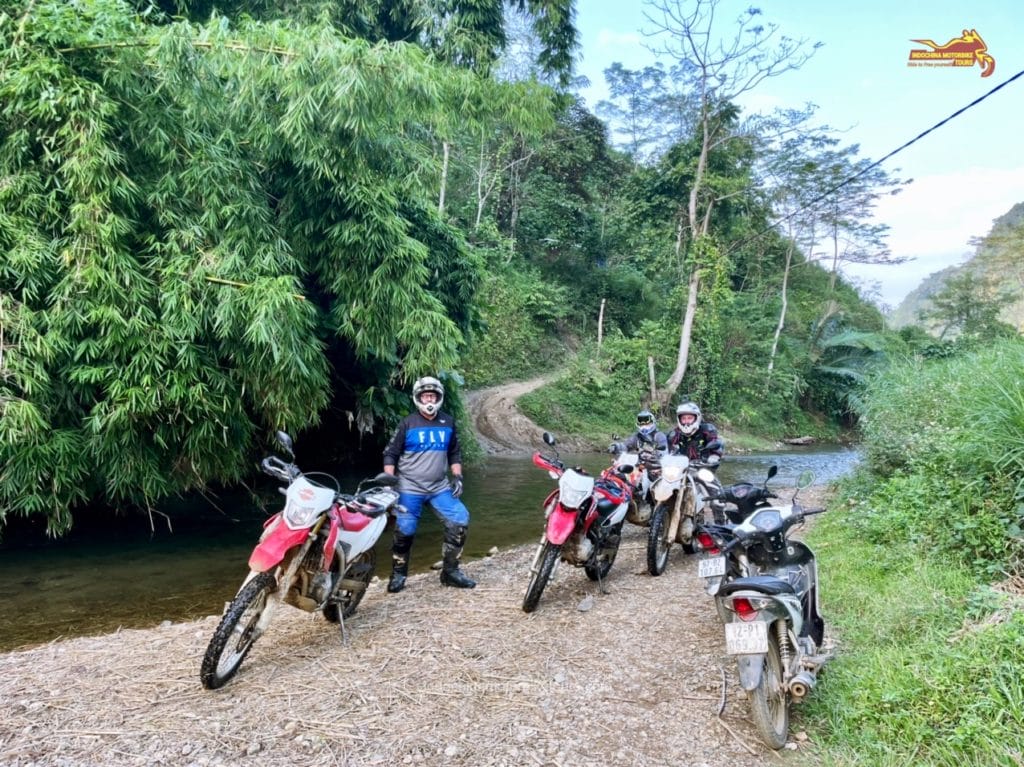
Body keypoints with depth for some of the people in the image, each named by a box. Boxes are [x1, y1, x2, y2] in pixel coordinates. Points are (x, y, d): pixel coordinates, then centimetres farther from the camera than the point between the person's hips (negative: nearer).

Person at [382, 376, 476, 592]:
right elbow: (390, 454, -1)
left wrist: (457, 477, 5)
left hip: (440, 488, 3)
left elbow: (454, 453, 16)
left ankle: (450, 571, 6)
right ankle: (398, 574, 21)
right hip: (410, 489, -3)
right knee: (404, 532, -1)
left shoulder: (448, 422, 7)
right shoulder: (408, 423, -4)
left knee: (460, 521, -7)